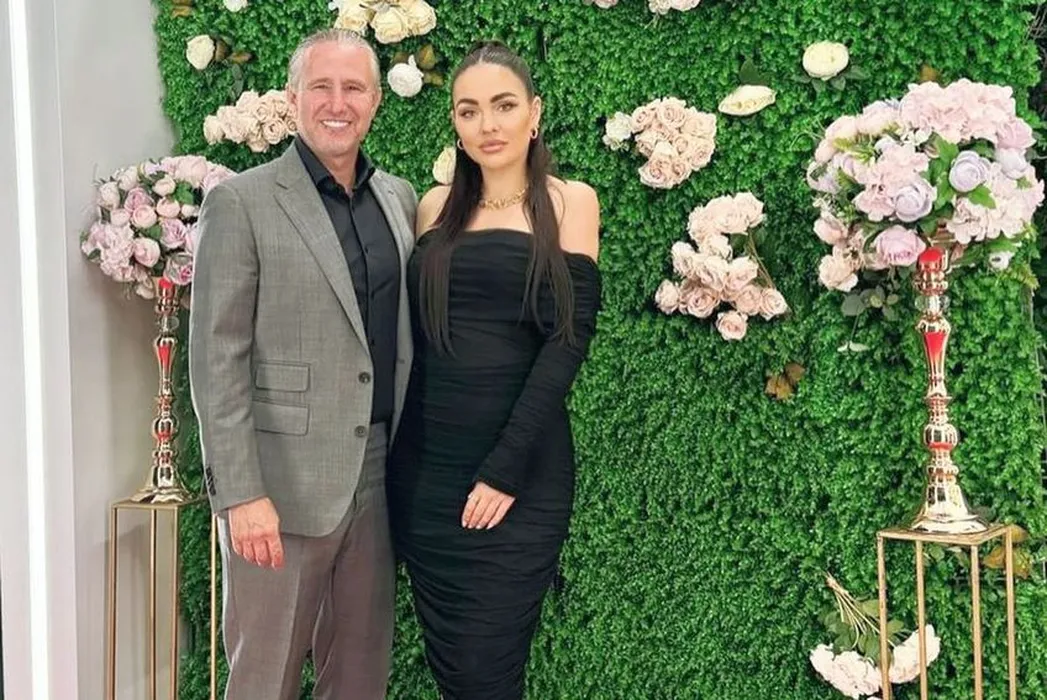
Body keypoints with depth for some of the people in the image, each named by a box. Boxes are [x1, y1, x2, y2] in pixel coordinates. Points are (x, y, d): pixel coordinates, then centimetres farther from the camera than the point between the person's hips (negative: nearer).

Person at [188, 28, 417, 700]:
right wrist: (241, 492, -16)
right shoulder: (241, 203, -6)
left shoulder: (400, 198, 11)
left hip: (377, 480, 5)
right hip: (282, 483, -5)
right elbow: (216, 360, -10)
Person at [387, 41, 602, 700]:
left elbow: (568, 338, -8)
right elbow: (413, 330, 13)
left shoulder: (568, 201, 0)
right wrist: (394, 447, 2)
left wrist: (505, 467, -15)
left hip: (519, 470, -4)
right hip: (424, 466, 4)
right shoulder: (436, 205, 11)